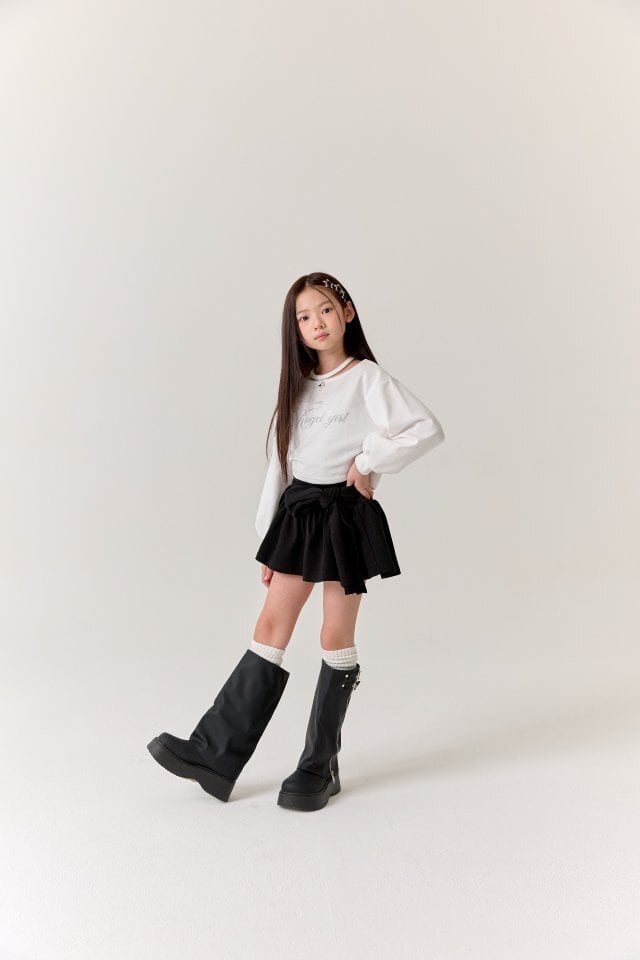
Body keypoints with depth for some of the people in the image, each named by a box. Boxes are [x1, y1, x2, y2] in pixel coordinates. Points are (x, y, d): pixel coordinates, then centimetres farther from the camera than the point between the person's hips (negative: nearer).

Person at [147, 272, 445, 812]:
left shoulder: (368, 378, -5)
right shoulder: (299, 385, 13)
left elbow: (428, 428, -17)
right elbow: (280, 462, 12)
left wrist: (369, 461, -14)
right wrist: (267, 539, 10)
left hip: (345, 514, -5)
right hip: (297, 511, 5)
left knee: (336, 639, 4)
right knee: (270, 629, 5)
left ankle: (321, 767, 17)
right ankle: (215, 754, 9)